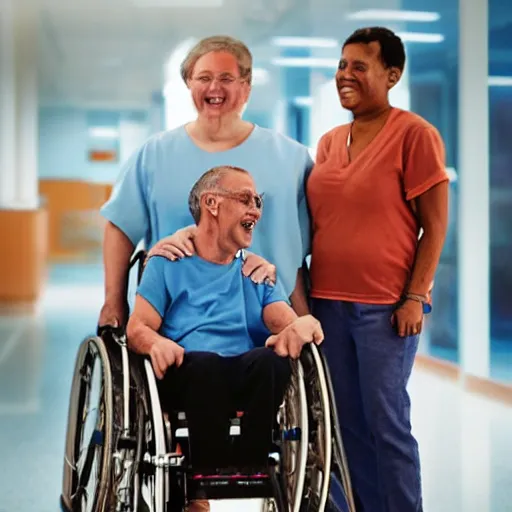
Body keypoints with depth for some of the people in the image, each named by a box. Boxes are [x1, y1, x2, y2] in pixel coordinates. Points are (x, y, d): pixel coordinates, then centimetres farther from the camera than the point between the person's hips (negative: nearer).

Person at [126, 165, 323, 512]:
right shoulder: (168, 263, 15)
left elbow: (284, 320, 7)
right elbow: (138, 327, 4)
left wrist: (301, 325, -20)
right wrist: (157, 343, -21)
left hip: (249, 378, 2)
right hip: (186, 377, -2)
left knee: (274, 358, -31)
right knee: (206, 362, -36)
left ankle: (250, 474, -30)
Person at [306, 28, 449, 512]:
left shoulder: (414, 135, -7)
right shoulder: (329, 141, 11)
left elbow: (435, 226, -8)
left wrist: (415, 296, -13)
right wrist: (305, 292, 12)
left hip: (386, 307, -6)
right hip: (328, 303, 6)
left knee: (386, 421, -3)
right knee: (347, 421, 10)